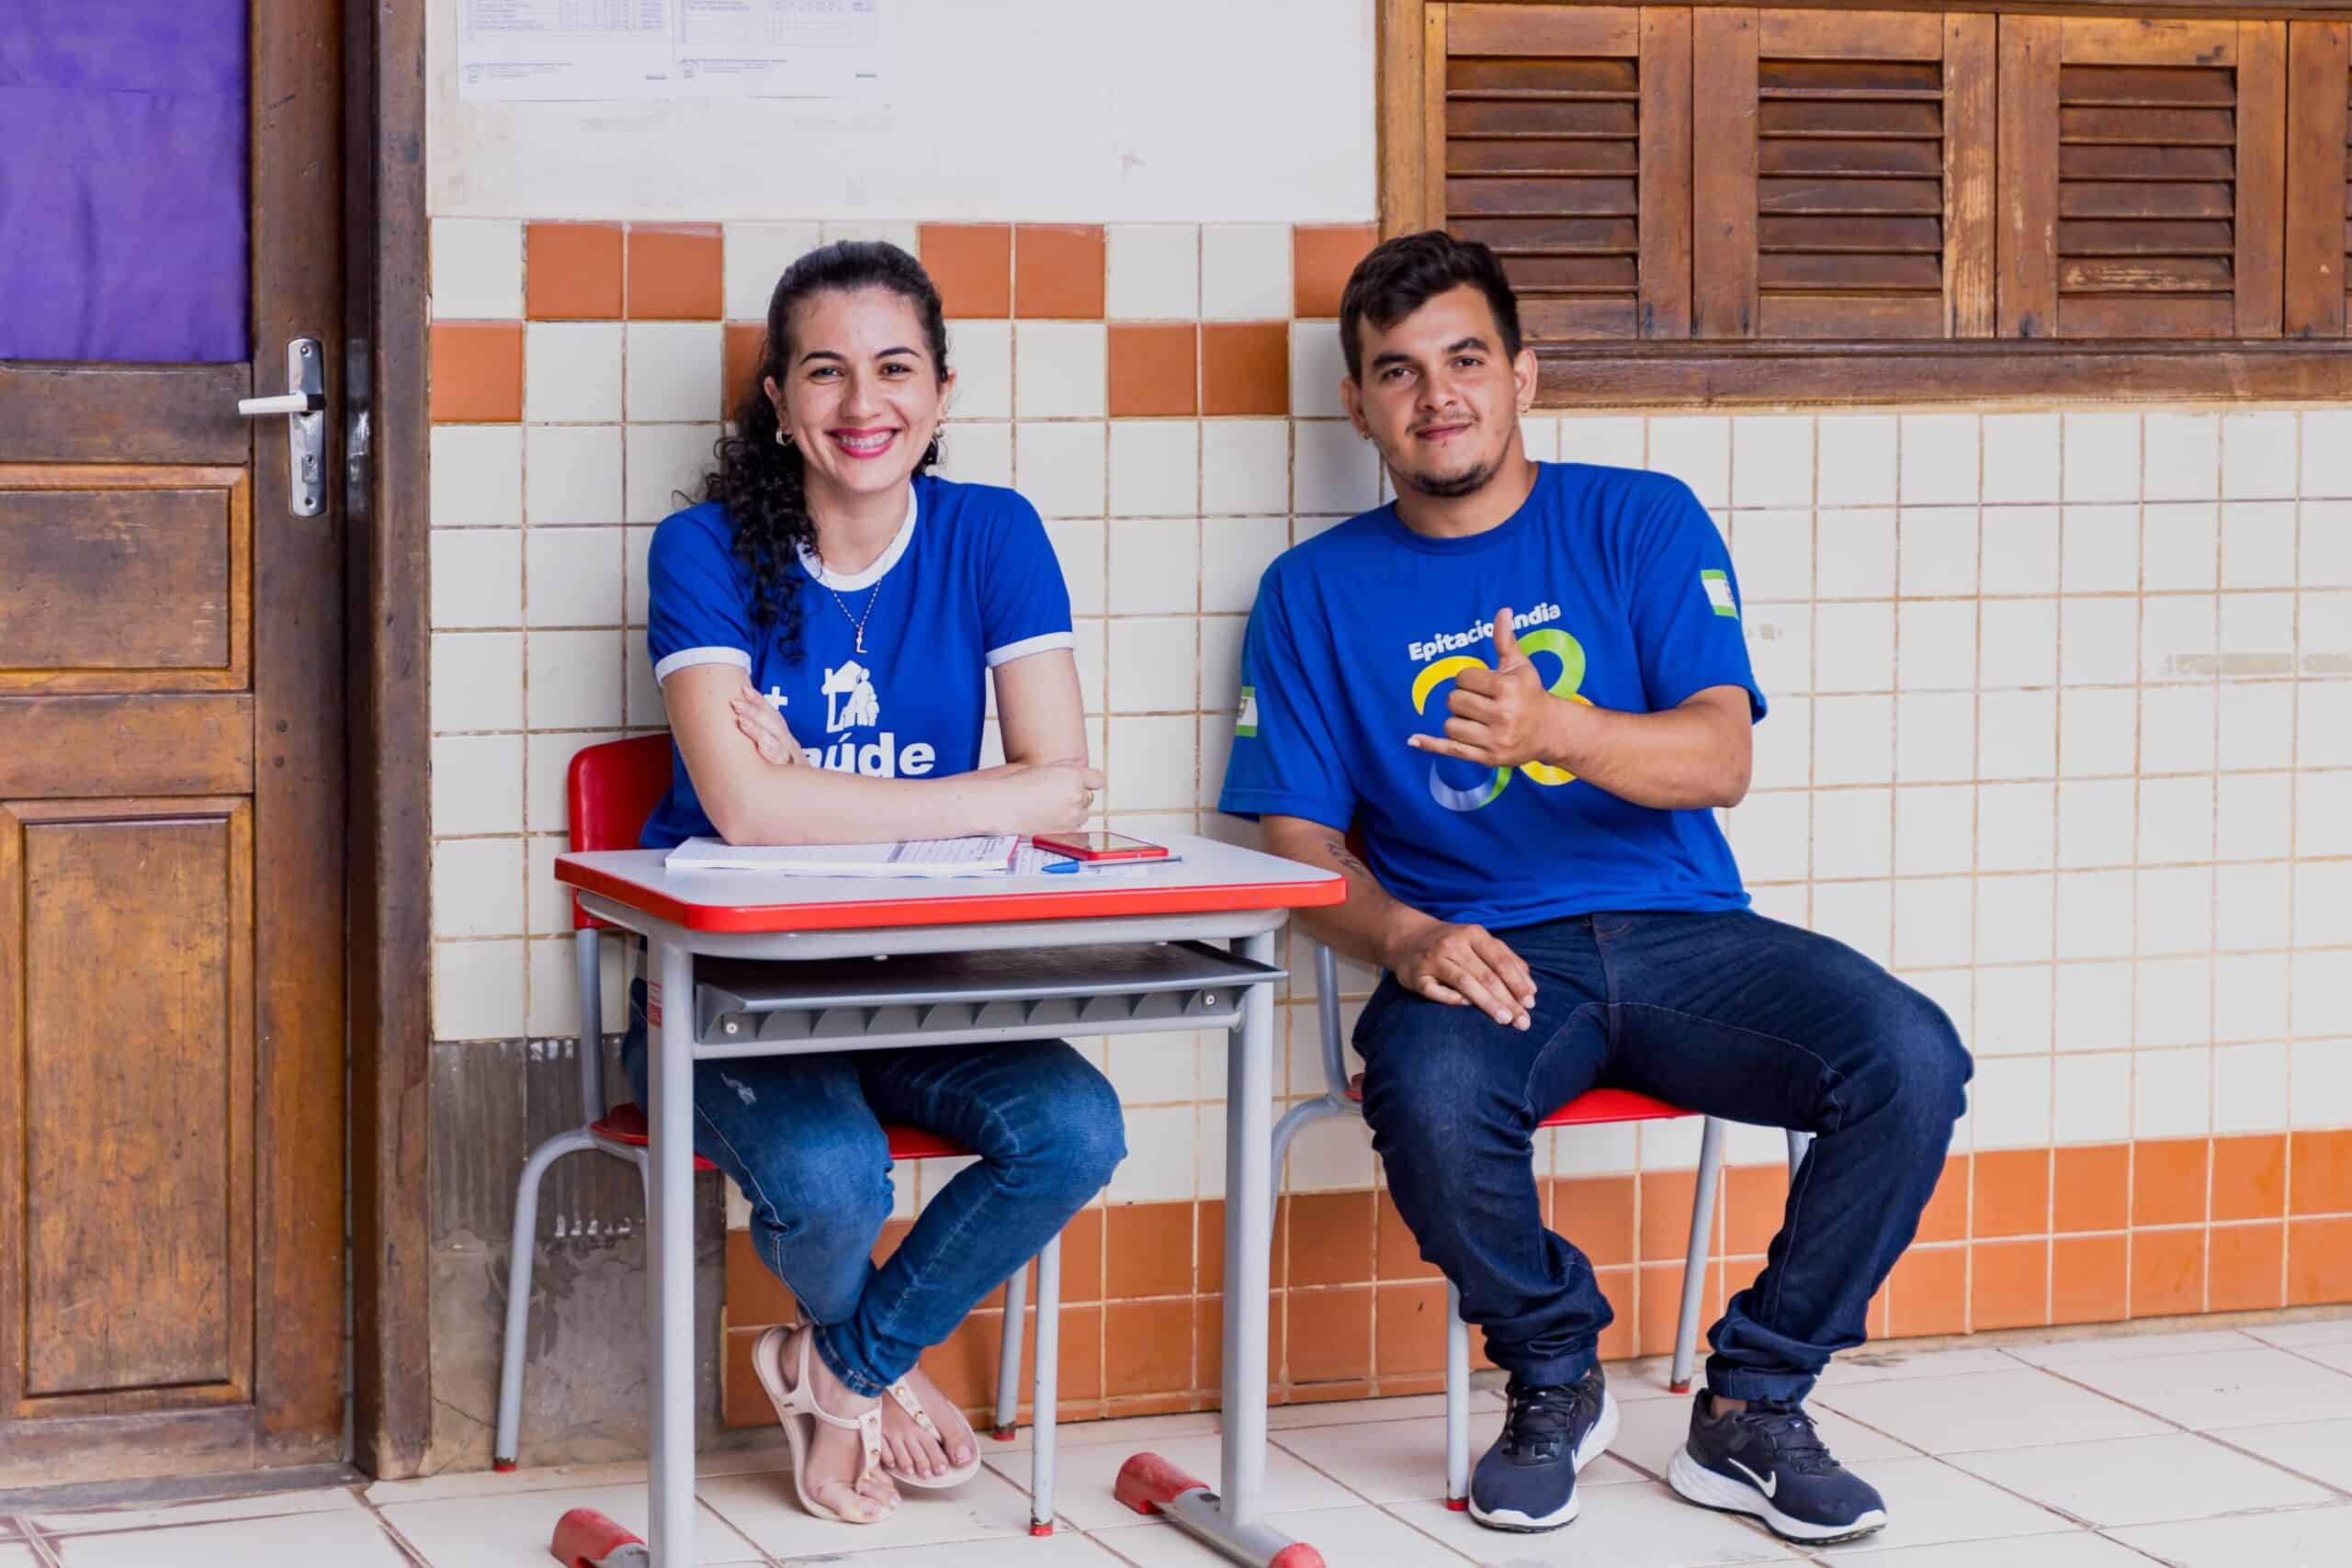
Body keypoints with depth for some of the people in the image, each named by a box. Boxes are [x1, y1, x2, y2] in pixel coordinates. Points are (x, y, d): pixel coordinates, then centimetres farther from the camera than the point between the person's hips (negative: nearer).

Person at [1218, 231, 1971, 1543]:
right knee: (1430, 1096, -36)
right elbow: (1300, 844, 5)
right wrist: (1407, 938, -18)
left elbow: (1719, 758, -6)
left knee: (1910, 1059, -25)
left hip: (1682, 934, 1)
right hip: (1486, 951, -1)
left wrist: (1552, 726, -27)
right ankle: (1557, 1385, -5)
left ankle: (1751, 1408, -6)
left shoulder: (1642, 523, 7)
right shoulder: (1317, 593, 10)